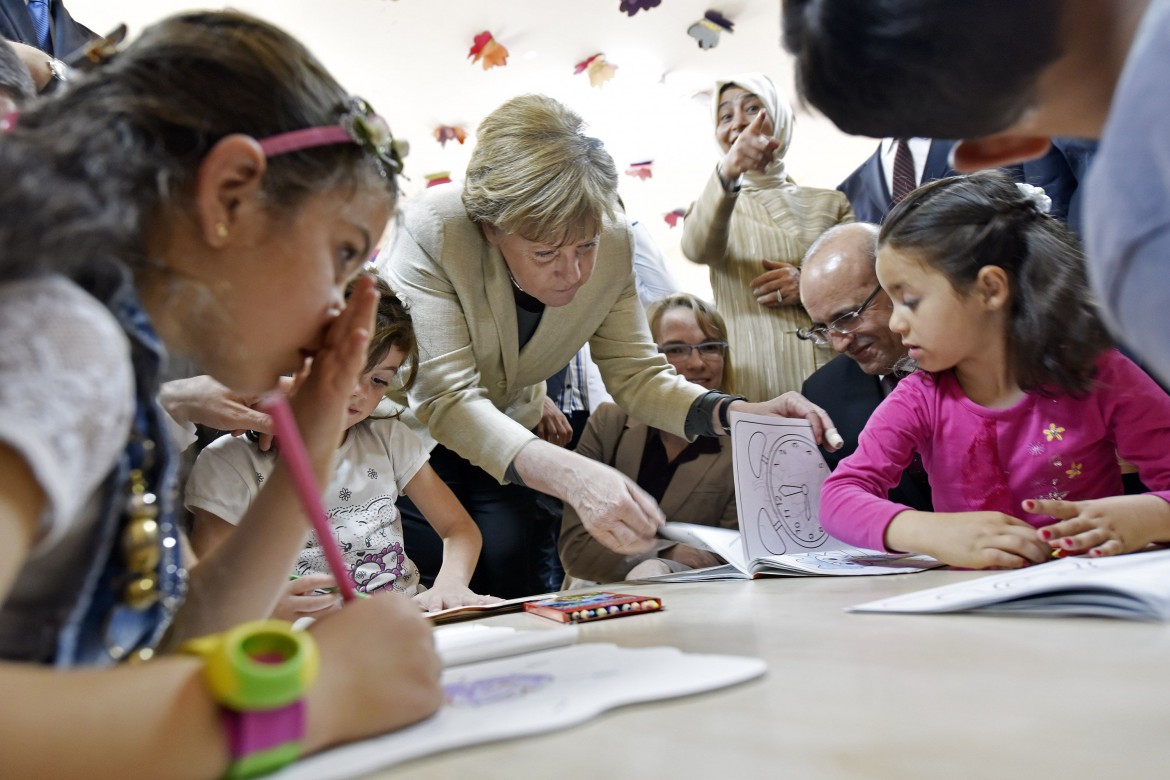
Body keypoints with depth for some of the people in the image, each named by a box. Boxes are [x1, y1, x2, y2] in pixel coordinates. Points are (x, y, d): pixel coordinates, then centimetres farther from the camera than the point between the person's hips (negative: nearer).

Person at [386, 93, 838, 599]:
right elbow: (448, 401, -37)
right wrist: (572, 476, -53)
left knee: (512, 593, -2)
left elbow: (636, 374, -11)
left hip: (507, 437, 3)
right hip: (415, 433, -3)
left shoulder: (612, 244, -19)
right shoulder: (434, 233, -32)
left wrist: (740, 414, -29)